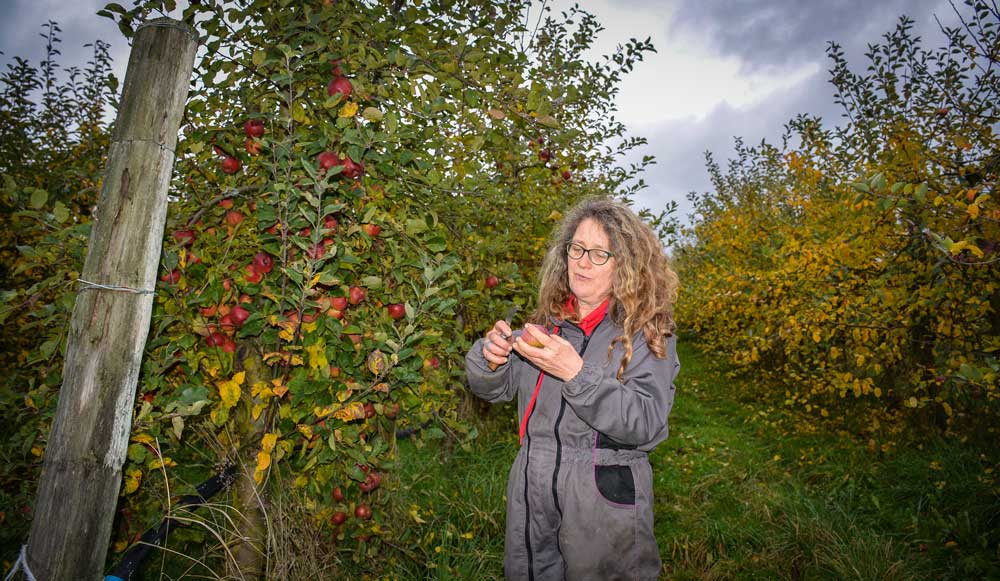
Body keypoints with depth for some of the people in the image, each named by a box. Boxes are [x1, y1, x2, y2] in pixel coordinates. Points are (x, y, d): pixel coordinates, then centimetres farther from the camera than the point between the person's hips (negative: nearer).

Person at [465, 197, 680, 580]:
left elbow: (647, 425, -18)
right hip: (530, 496, 4)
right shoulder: (546, 319, 2)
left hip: (604, 503, -4)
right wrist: (490, 358, -14)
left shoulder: (648, 331, -9)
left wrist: (578, 374, -29)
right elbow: (496, 389, 9)